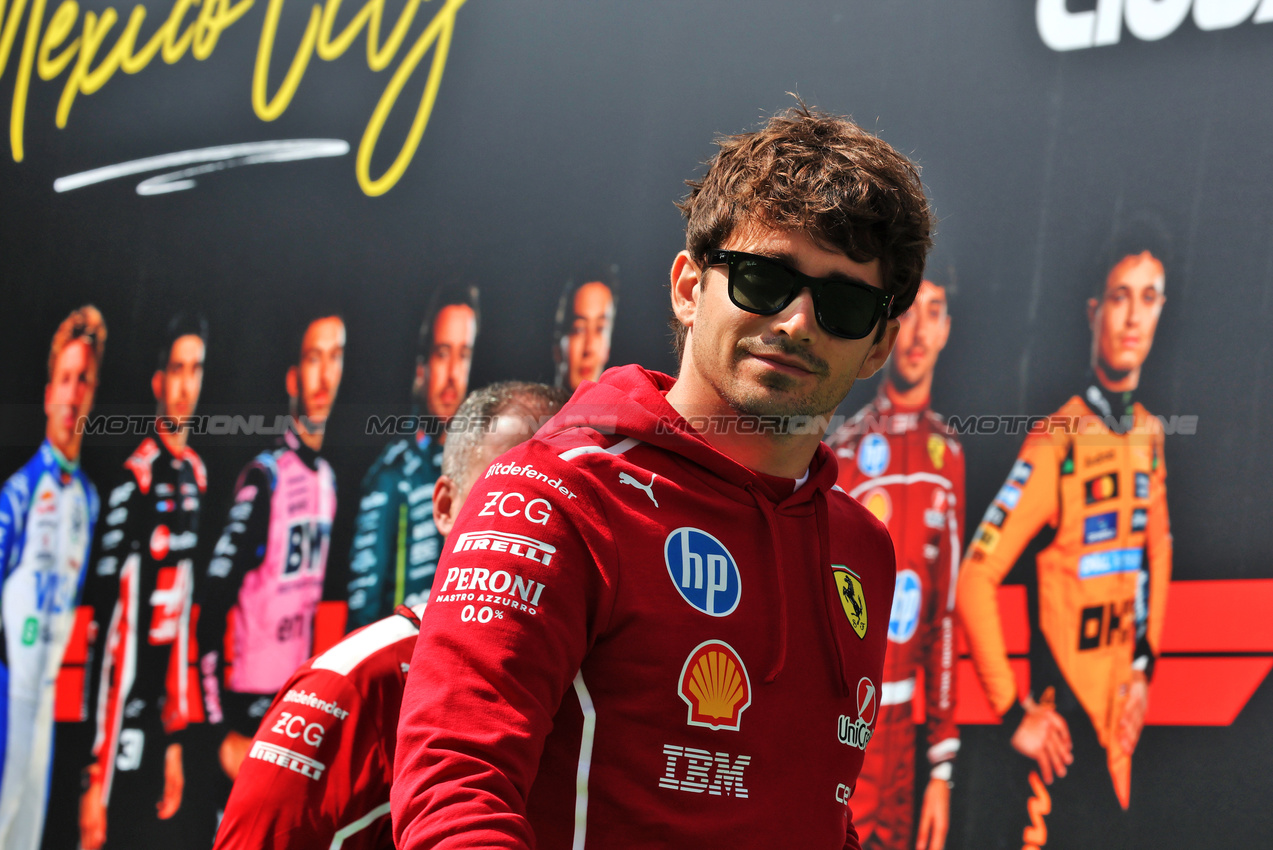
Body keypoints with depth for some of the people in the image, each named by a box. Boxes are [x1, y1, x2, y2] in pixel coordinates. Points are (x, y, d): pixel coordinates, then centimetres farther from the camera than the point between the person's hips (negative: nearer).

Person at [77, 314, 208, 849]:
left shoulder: (196, 475, 11)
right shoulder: (134, 479, -13)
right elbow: (108, 631, -15)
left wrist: (177, 741, 15)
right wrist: (94, 781, -17)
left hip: (161, 716, 7)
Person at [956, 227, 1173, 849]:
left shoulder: (1149, 434, 7)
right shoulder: (1057, 445, -16)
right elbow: (975, 582, -19)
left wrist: (1144, 666, 12)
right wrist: (1014, 713, -17)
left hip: (1118, 719, 7)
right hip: (1063, 725, -7)